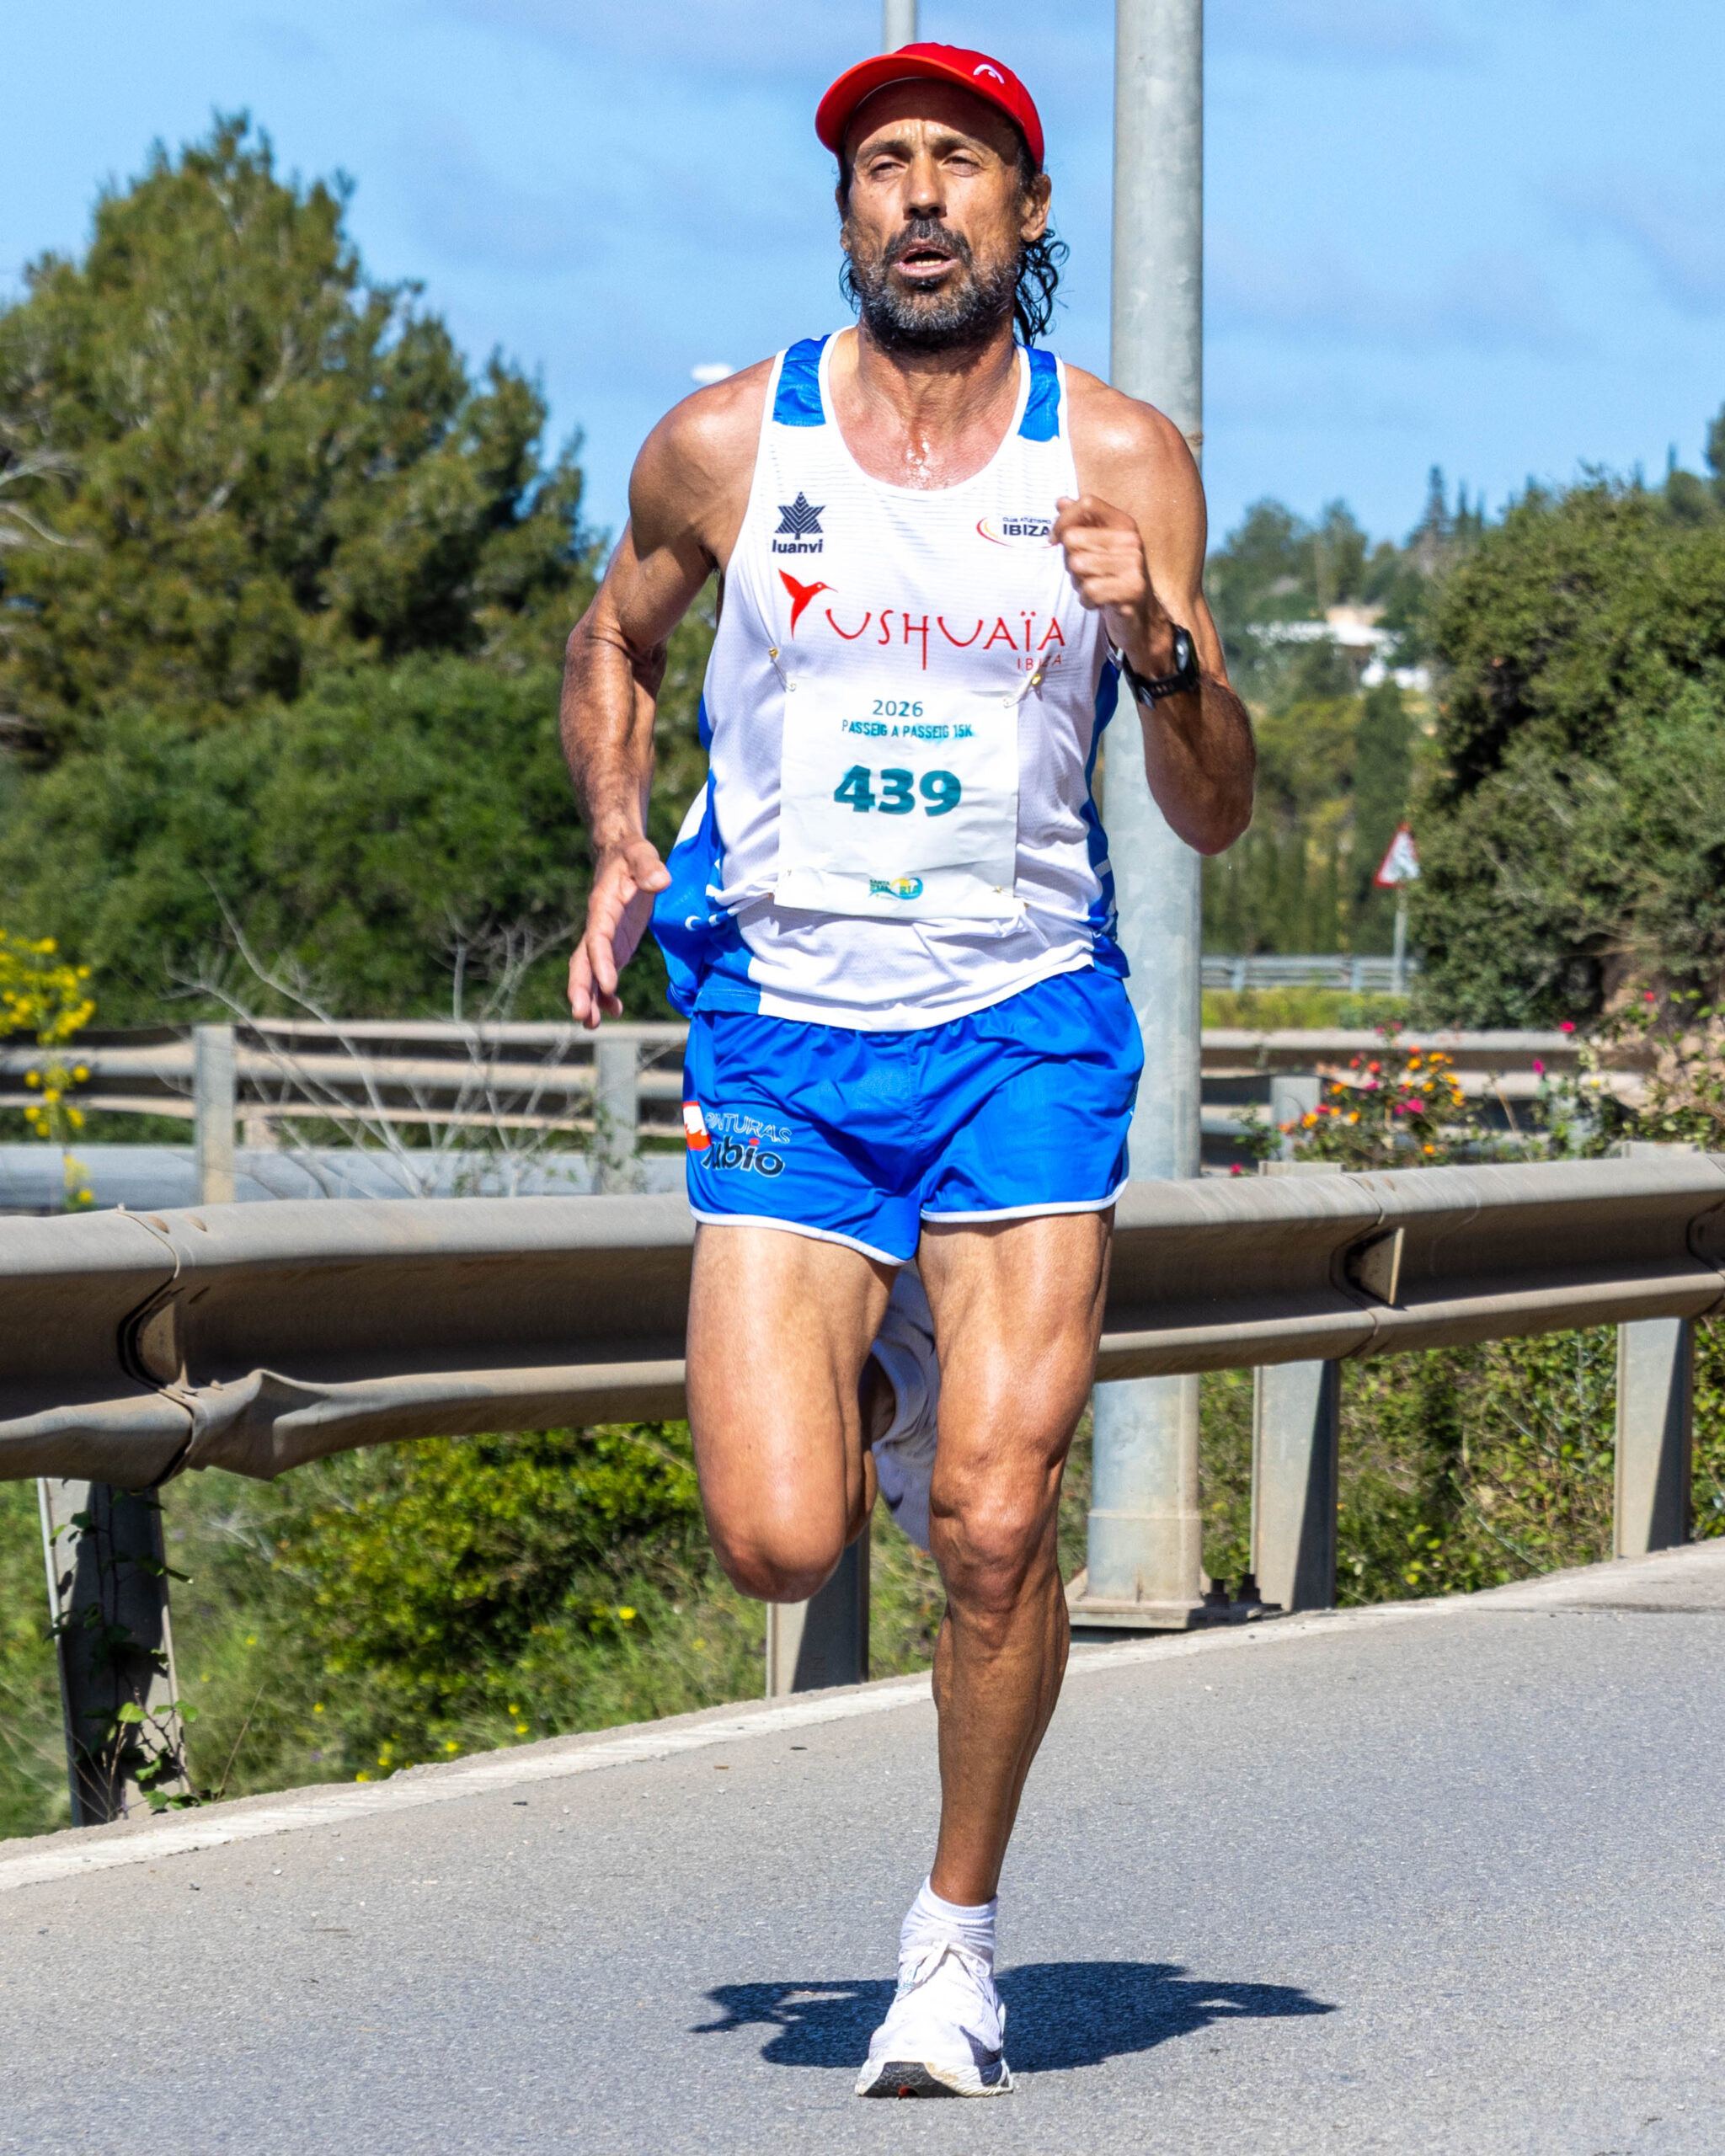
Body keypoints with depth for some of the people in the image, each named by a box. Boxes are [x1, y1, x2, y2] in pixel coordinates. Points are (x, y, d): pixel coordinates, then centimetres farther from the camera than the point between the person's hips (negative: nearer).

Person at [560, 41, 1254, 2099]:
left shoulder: (1121, 459, -1)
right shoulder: (724, 443, 0)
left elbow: (1217, 815, 0)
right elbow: (614, 641, 20)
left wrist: (1156, 650, -19)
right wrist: (619, 846, 3)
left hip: (1027, 1026, 0)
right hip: (784, 1034, 1)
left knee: (993, 1527, -9)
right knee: (778, 1547, -9)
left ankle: (958, 1929, 13)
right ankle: (867, 1384, 27)